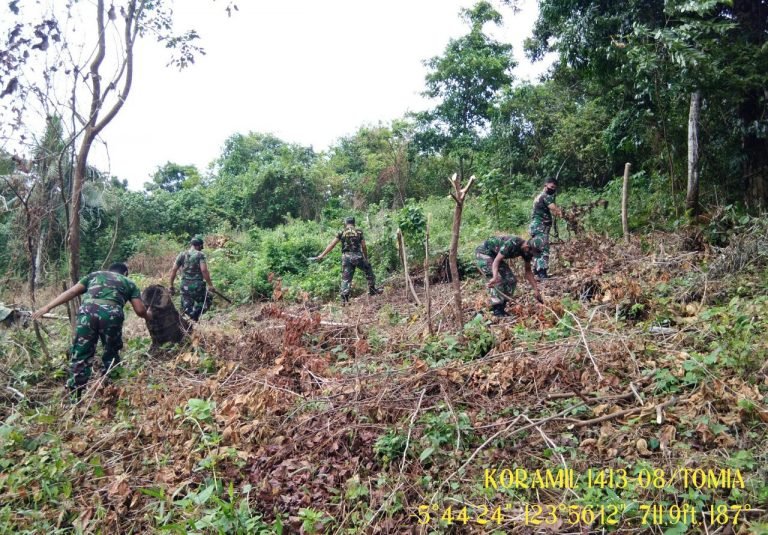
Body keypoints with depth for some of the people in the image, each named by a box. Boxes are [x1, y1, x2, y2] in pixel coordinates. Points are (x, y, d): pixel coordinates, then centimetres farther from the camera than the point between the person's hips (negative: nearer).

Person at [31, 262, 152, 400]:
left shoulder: (94, 275, 33)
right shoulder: (129, 283, 28)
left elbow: (71, 292, 21)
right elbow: (140, 310, 17)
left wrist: (47, 307, 19)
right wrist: (148, 315, 39)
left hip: (88, 311, 1)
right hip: (112, 314, -1)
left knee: (81, 356, 10)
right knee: (111, 355, 20)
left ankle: (76, 399, 10)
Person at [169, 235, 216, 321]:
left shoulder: (182, 255, 8)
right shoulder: (200, 254, -5)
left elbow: (173, 270, 5)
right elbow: (204, 270, -16)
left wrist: (171, 285, 13)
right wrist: (210, 285, -11)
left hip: (185, 286, 4)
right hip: (198, 285, -4)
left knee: (186, 309, 12)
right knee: (206, 301, 17)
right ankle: (194, 317, -2)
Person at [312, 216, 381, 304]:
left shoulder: (342, 232, 6)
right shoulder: (359, 232, 5)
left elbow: (331, 245, 4)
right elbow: (364, 246, 2)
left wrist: (322, 255, 6)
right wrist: (366, 258, 15)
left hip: (346, 257, 1)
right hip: (358, 256, -1)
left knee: (346, 278, 4)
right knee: (369, 270, 21)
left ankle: (344, 299, -1)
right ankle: (372, 290, 23)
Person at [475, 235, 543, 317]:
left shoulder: (527, 251, -8)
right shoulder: (511, 244, -34)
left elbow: (528, 271, 3)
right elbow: (496, 261, -36)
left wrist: (536, 289, -1)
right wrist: (495, 277, -52)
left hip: (494, 255, 9)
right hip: (483, 253, -9)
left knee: (511, 280, -1)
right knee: (498, 281, -23)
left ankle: (501, 307, 6)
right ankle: (497, 310, -15)